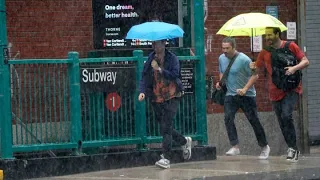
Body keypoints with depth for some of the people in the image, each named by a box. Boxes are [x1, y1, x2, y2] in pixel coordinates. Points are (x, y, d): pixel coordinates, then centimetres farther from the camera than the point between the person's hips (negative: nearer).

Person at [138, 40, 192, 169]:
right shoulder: (151, 59, 7)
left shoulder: (172, 58, -4)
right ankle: (185, 142, 38)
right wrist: (142, 91, -13)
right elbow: (145, 76, 2)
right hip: (156, 99, 5)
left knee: (166, 127, -15)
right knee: (164, 128, 13)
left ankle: (166, 158, -16)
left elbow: (175, 75, -15)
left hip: (171, 97, -5)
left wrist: (159, 69, -23)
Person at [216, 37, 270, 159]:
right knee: (228, 118, -16)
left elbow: (254, 75, -13)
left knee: (254, 120, 0)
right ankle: (235, 146, -16)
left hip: (247, 95, -5)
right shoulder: (222, 58, 5)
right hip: (230, 94, 5)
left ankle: (264, 147, 15)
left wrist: (245, 89, -23)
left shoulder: (244, 59, -15)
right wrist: (220, 82, 4)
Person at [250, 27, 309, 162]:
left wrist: (294, 68, -21)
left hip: (291, 89, -4)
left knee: (286, 115, -24)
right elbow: (257, 67, 10)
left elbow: (305, 61, -2)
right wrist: (253, 67, -15)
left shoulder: (290, 46, -3)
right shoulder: (265, 52, 6)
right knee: (282, 123, 5)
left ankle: (292, 148, -16)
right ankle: (293, 151, 16)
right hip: (275, 92, 4)